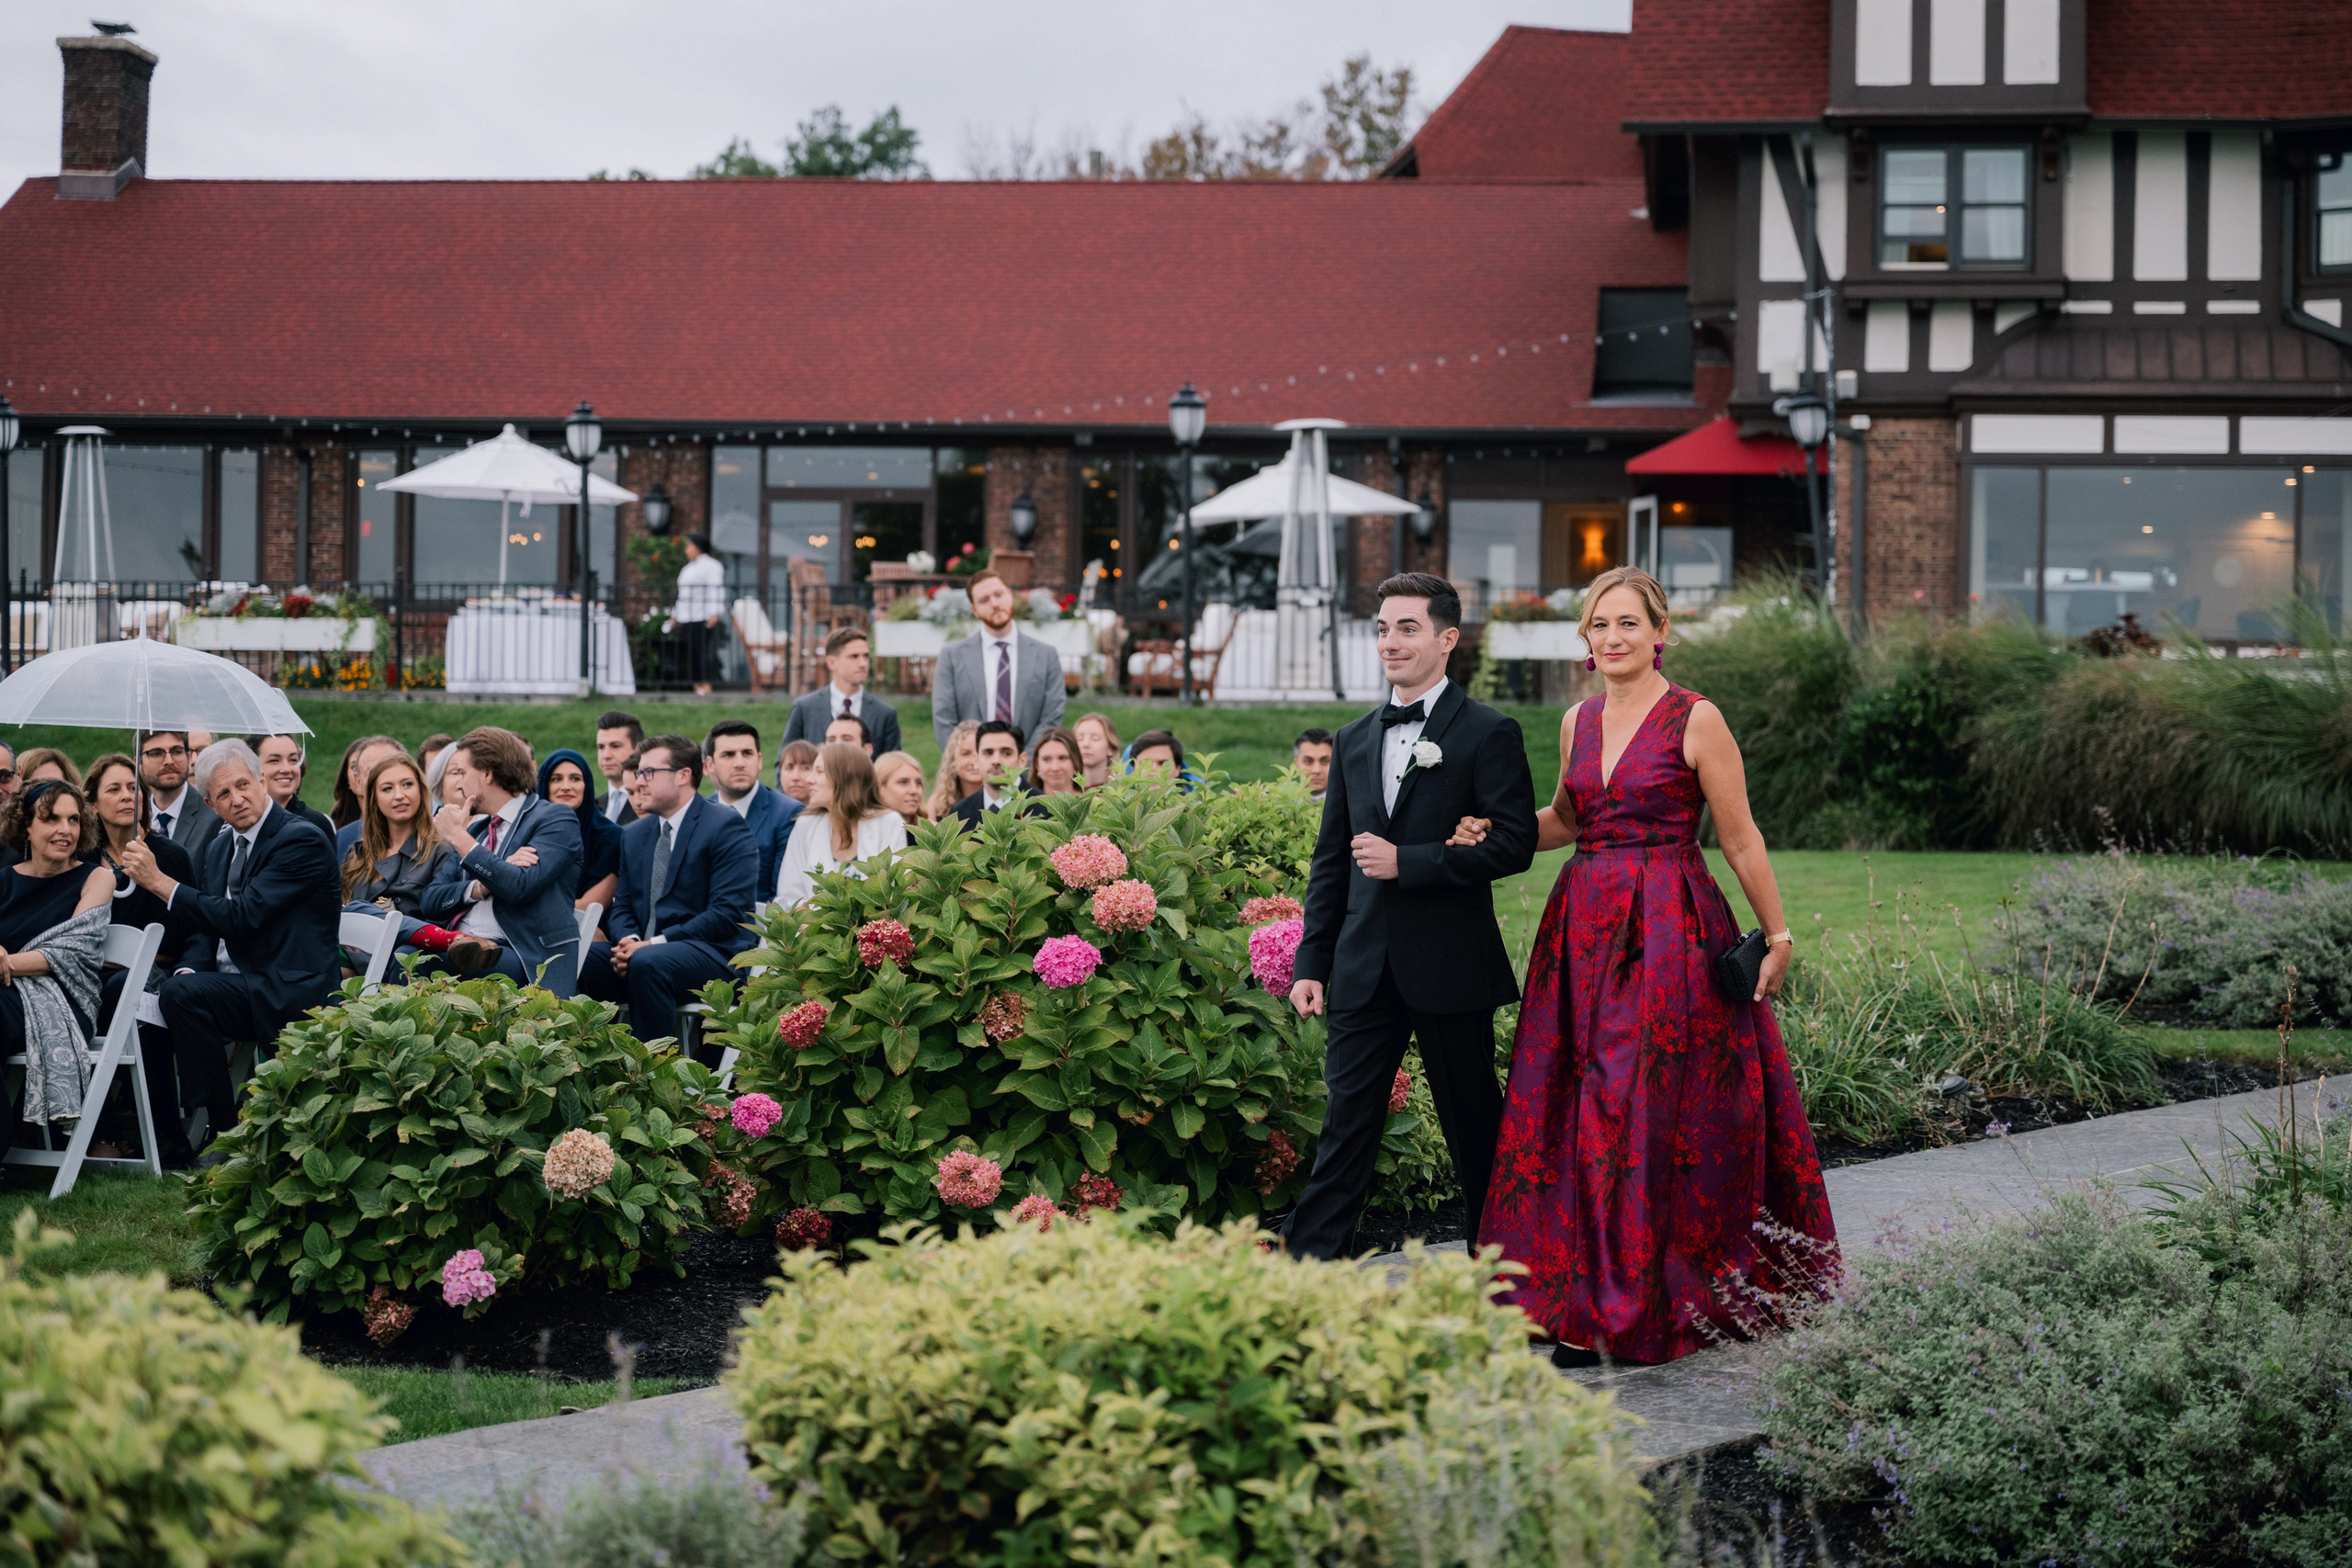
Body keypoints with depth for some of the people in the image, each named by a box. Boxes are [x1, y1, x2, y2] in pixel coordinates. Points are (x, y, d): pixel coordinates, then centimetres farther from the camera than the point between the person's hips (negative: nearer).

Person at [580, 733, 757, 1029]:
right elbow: (621, 907, 18)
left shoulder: (725, 827, -3)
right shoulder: (634, 834, 21)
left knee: (647, 963, -37)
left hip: (714, 955, -6)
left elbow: (728, 913, -12)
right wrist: (629, 940, -8)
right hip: (643, 947, 6)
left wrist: (655, 943, -18)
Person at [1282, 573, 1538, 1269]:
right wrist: (1311, 963, 9)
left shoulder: (1488, 734, -4)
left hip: (1451, 968, -4)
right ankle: (1303, 1263, -1)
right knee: (1346, 1125, 2)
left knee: (1473, 1122, 6)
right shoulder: (1355, 740, 14)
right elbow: (1330, 861, 15)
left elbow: (1515, 843, -12)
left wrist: (1406, 861, -17)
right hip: (1365, 968, 5)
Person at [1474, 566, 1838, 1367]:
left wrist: (1778, 934, -2)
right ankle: (1581, 1300, 9)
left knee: (1648, 1116, -5)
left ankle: (1631, 1312, 1)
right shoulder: (1579, 720, 11)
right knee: (1577, 1115, 3)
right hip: (1585, 930, 6)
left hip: (1670, 934, -6)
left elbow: (1740, 838, -3)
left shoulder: (1696, 720, -6)